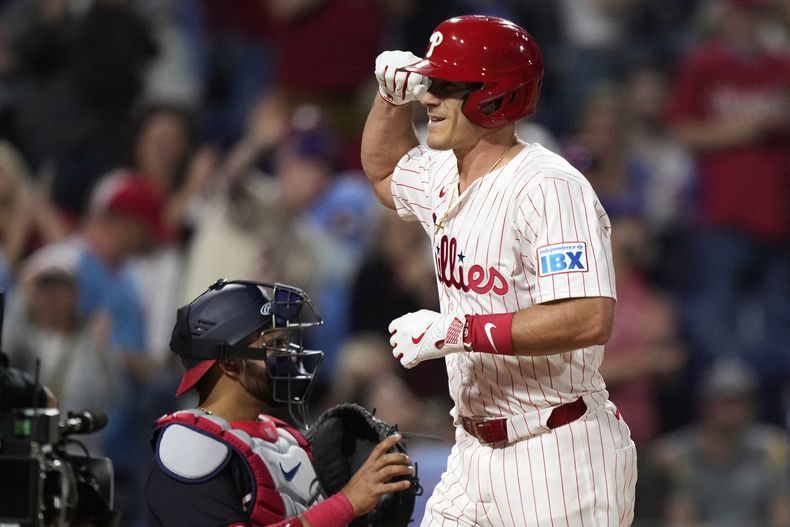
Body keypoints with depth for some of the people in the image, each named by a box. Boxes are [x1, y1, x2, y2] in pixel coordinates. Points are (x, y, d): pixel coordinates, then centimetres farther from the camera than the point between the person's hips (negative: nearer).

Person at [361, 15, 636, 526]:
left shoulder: (548, 187, -19)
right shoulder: (444, 178, 10)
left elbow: (590, 319, -29)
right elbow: (384, 172, 35)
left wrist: (455, 330, -26)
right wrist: (392, 95, 14)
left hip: (559, 459, -9)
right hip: (475, 455, 9)